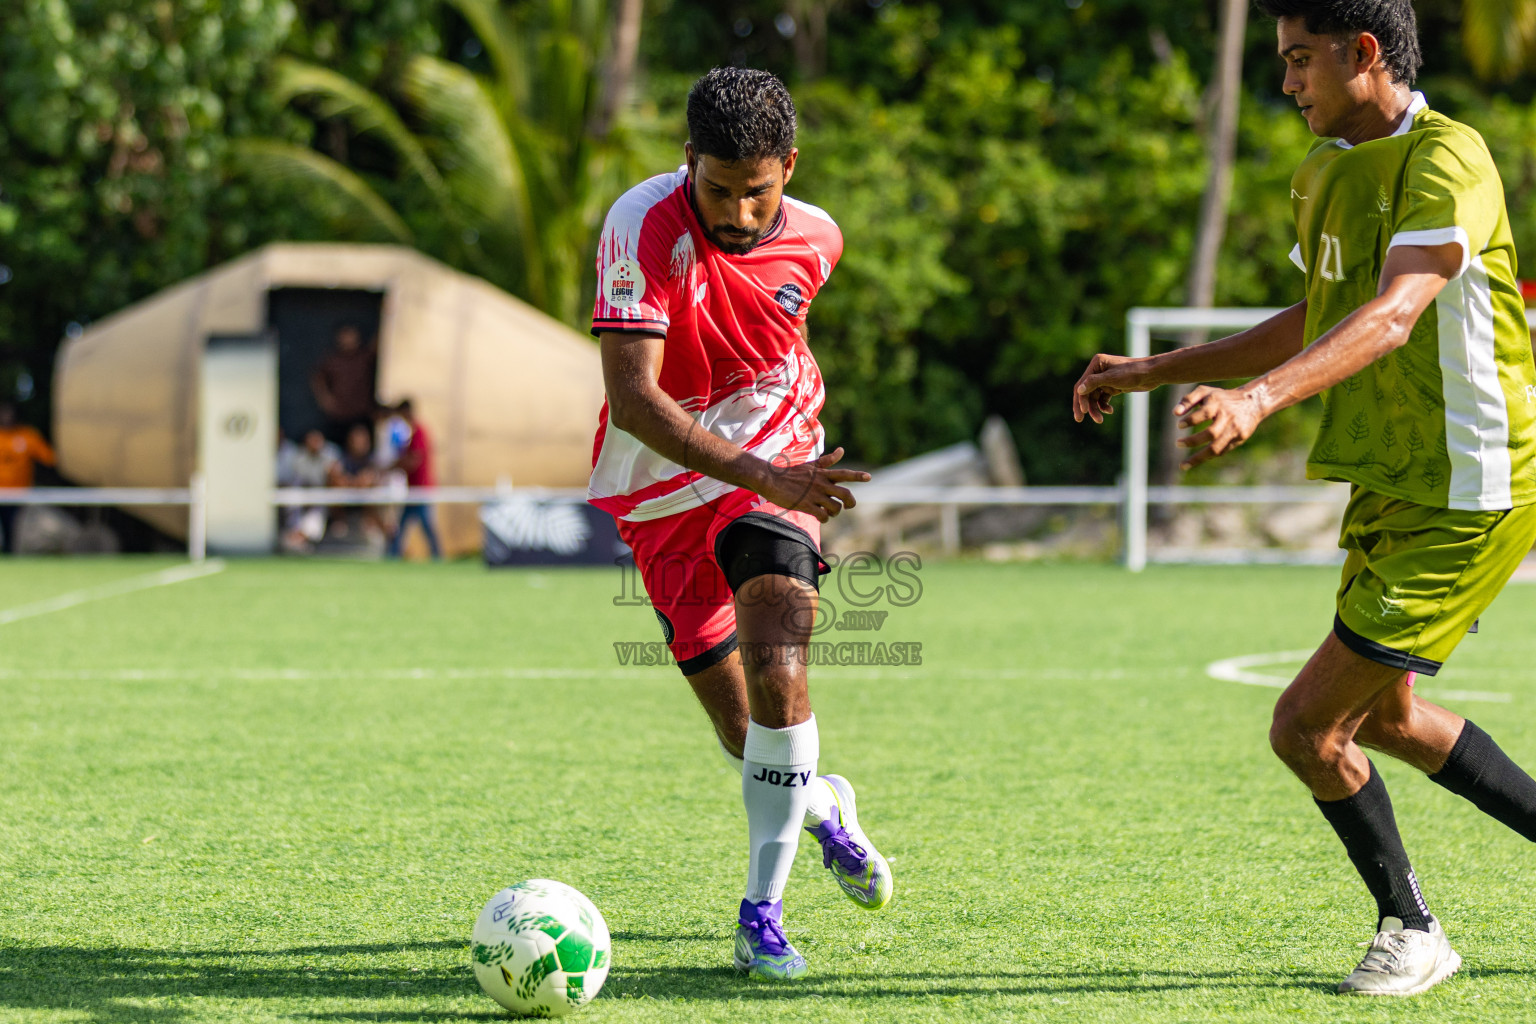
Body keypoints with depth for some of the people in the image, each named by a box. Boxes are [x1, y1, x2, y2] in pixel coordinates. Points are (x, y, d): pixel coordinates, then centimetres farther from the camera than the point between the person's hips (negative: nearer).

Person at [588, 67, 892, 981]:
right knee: (738, 720, 6)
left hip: (776, 468, 1)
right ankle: (825, 805, 40)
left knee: (776, 672, -23)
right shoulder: (644, 228, -24)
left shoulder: (813, 238, -9)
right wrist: (762, 475, -38)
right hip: (663, 487, -1)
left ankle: (763, 911, -18)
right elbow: (632, 399, -31)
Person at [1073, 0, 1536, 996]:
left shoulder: (1446, 160, -19)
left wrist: (1259, 397, -48)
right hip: (1393, 488, 10)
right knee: (1380, 713, 21)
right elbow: (1317, 322, 24)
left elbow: (1391, 316, -34)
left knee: (1307, 726, -9)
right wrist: (1151, 373, 20)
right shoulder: (1329, 169, 10)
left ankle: (1412, 931, 11)